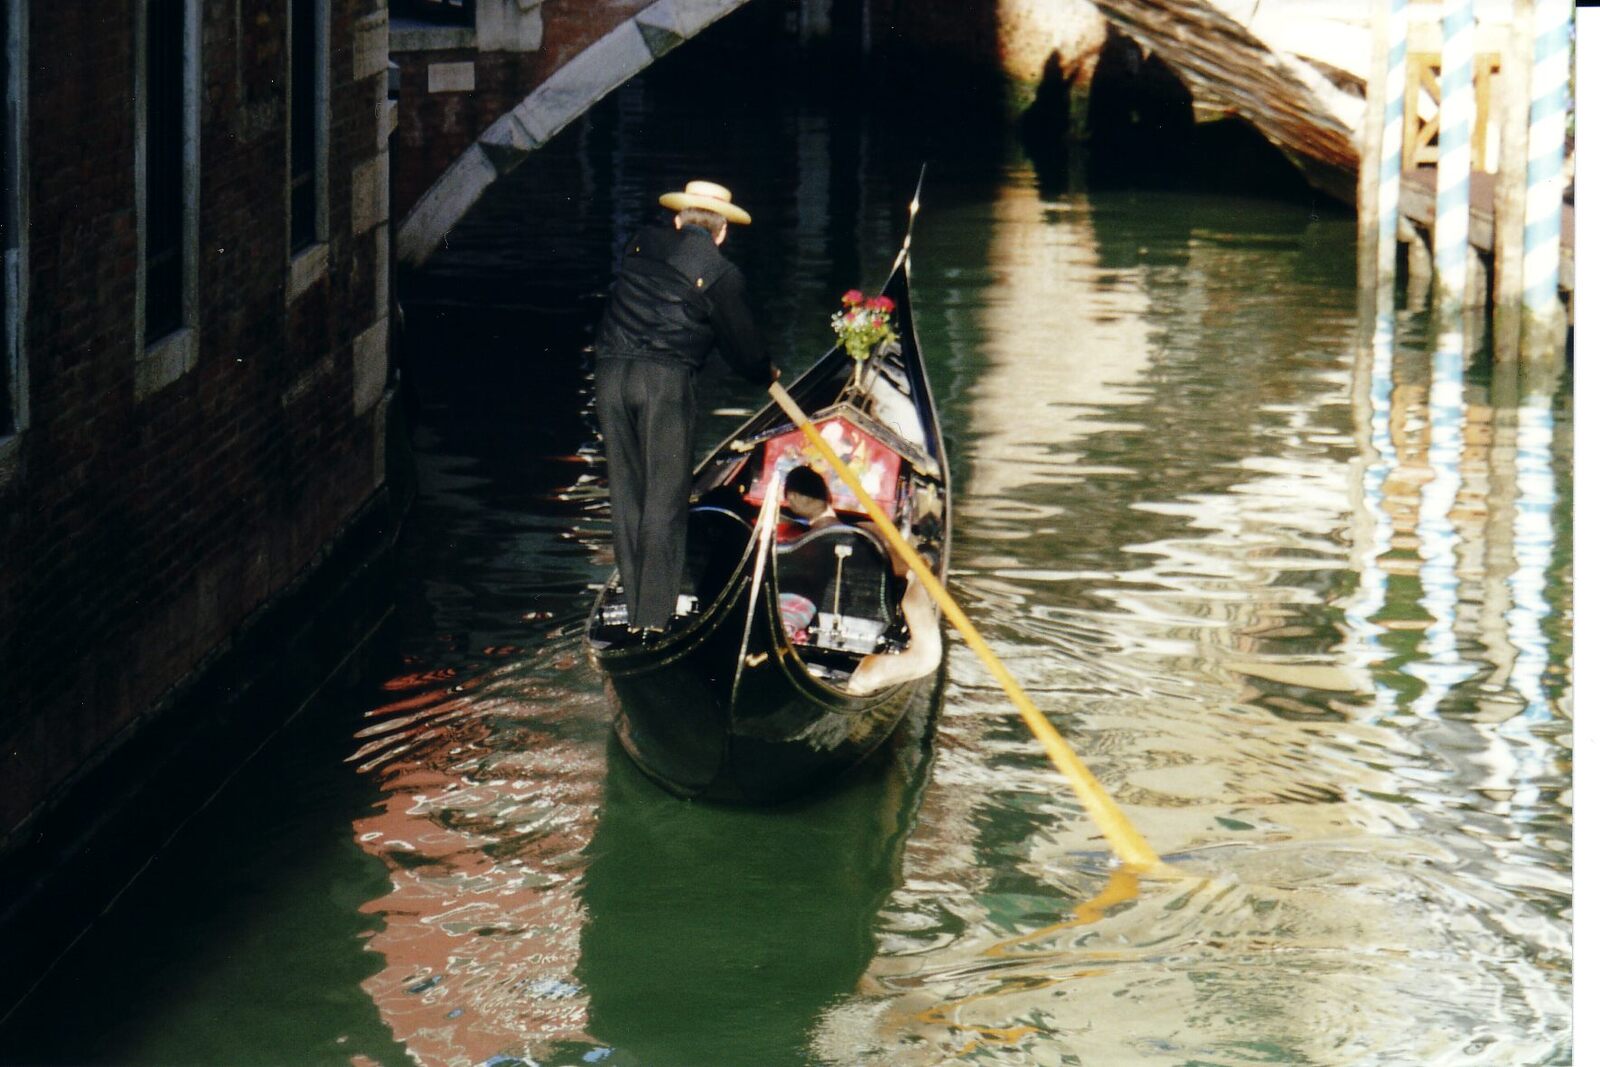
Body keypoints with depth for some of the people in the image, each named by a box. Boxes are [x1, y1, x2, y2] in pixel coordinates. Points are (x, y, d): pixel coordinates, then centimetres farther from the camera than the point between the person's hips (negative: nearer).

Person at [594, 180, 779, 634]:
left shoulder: (641, 245, 14)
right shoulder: (721, 275, 2)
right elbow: (742, 342, 8)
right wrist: (767, 374, 30)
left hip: (610, 373, 4)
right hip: (666, 378, -4)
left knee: (626, 493, 12)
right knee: (665, 499, 1)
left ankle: (634, 613, 14)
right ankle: (654, 617, -2)